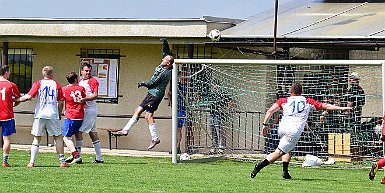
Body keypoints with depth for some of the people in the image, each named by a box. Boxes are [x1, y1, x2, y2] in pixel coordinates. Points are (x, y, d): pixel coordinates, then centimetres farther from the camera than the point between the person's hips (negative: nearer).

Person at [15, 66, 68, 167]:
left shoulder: (38, 84, 1)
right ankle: (62, 161, 6)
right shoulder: (56, 85, 4)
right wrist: (59, 114, 19)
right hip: (53, 115, 0)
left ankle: (32, 162, 0)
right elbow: (60, 102, 4)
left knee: (36, 139, 6)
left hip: (40, 115, 0)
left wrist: (16, 100, 5)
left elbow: (28, 97, -8)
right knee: (58, 138, 8)